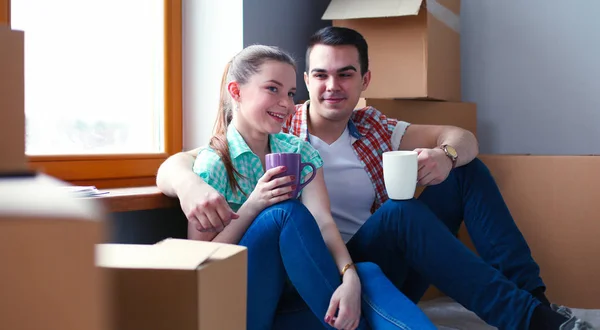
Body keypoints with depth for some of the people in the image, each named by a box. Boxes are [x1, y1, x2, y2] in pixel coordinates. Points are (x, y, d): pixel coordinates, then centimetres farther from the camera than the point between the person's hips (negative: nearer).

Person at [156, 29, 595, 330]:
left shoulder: (374, 128, 9)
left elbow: (462, 138, 6)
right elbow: (175, 164, -12)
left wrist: (446, 156, -20)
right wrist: (190, 184, -37)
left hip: (392, 272, 6)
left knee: (468, 171, -2)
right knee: (400, 213, -32)